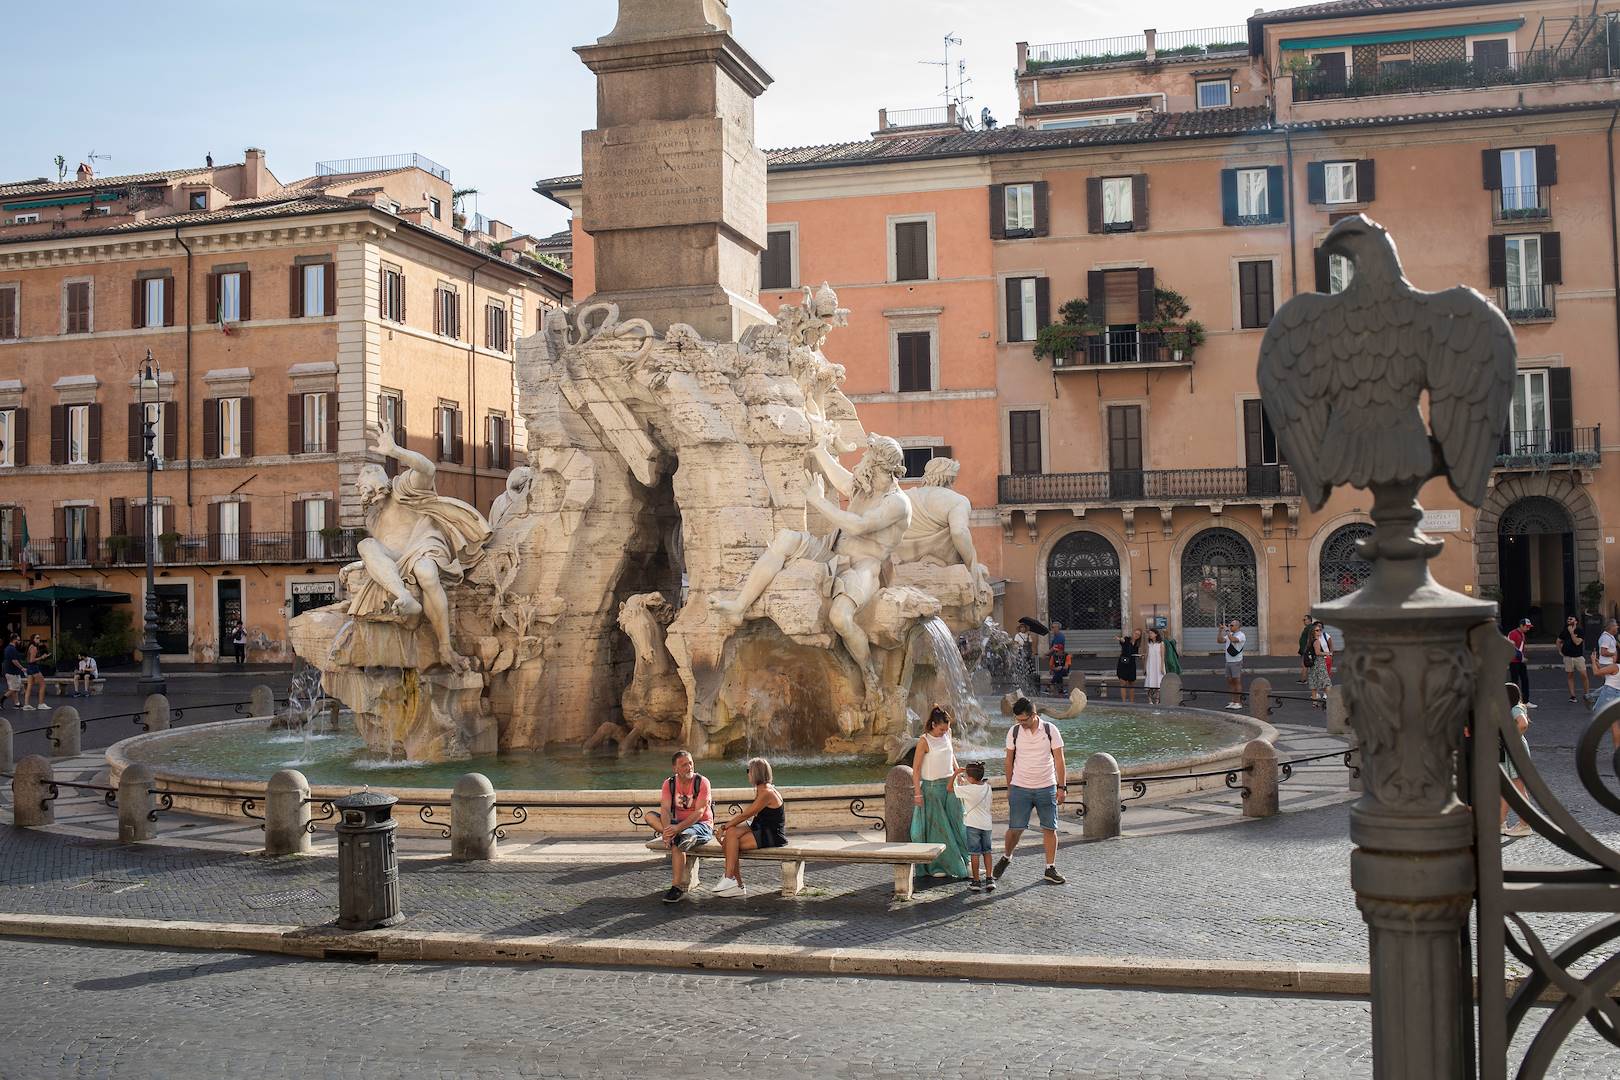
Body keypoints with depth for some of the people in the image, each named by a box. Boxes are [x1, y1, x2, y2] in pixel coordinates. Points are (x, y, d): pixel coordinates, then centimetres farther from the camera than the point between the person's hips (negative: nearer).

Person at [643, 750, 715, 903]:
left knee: (677, 842, -33)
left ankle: (678, 887, -28)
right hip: (679, 824, 5)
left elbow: (699, 812, -20)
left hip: (702, 825, -5)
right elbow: (665, 809, -11)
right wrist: (668, 829, -32)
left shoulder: (702, 782, -11)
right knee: (650, 816, -15)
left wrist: (678, 828, -33)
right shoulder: (669, 784, 1)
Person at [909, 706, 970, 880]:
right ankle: (936, 867, 10)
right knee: (936, 826, 0)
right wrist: (917, 793, -15)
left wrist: (957, 771, 11)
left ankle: (964, 863, 10)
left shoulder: (947, 735, 5)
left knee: (957, 822, 4)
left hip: (950, 785, 6)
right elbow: (916, 769, -12)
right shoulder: (924, 741, -13)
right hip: (932, 787, -5)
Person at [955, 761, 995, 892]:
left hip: (973, 824, -5)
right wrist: (961, 778, 18)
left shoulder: (968, 790, -18)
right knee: (986, 851, 15)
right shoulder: (987, 786, 0)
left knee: (974, 853, 1)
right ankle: (989, 879, 12)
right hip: (986, 824, 6)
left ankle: (976, 881, 4)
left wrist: (955, 774, 8)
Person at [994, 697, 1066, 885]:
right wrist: (1009, 788, 10)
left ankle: (1051, 869, 11)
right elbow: (1009, 761, 8)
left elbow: (1059, 760, -2)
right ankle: (1006, 857, 24)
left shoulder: (1050, 730, -4)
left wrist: (1062, 787, -6)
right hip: (1020, 788, 0)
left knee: (1050, 828, 2)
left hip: (1046, 787, 0)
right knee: (1015, 828, -1)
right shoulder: (1014, 731, 0)